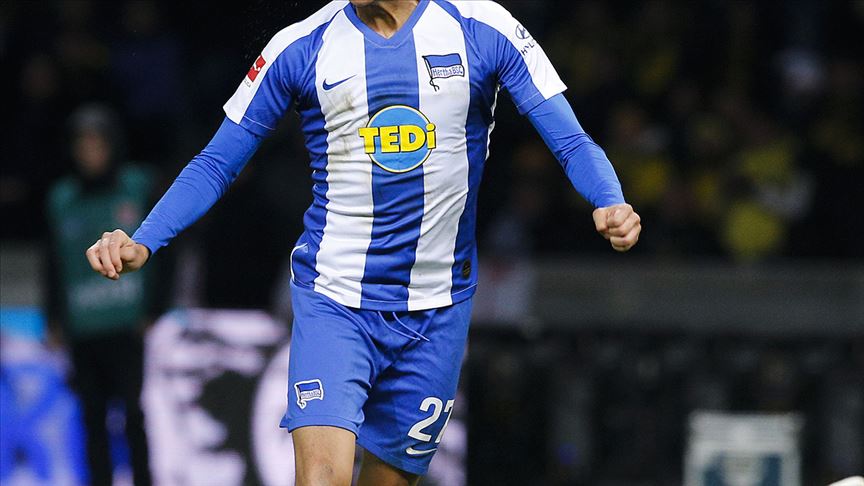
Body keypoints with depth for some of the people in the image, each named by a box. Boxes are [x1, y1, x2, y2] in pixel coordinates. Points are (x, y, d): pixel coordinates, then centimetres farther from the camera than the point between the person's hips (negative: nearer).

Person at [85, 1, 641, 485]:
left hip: (437, 309, 1)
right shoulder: (301, 48, -1)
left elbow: (571, 142, -3)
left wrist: (611, 204, -24)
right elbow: (216, 165, 6)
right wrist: (141, 243, -8)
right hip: (332, 302, -1)